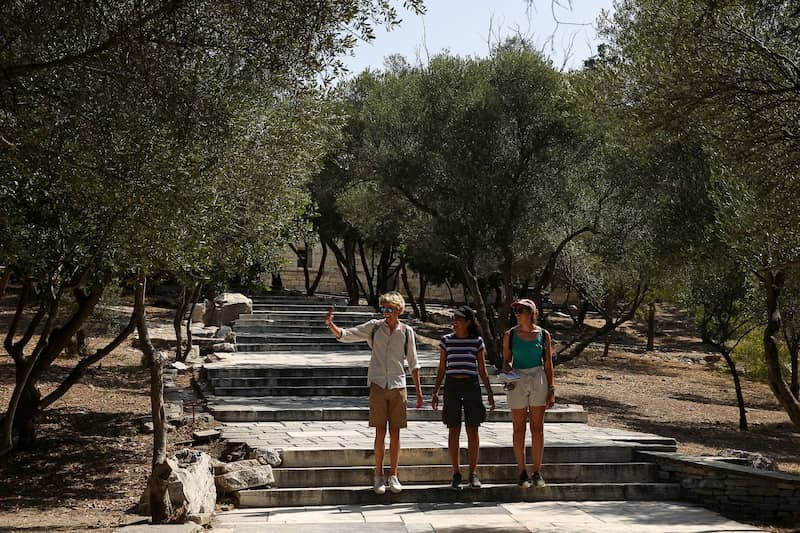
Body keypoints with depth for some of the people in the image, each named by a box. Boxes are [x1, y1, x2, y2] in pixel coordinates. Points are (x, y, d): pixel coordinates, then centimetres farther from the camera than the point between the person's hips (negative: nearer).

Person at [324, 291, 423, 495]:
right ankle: (378, 476, 9)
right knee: (380, 432, -1)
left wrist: (418, 391, 9)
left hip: (398, 386, 1)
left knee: (395, 433, 3)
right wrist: (330, 325, -23)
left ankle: (393, 476, 12)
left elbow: (413, 363, 10)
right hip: (378, 385, -1)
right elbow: (345, 335, -3)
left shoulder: (406, 331, 4)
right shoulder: (374, 327, 2)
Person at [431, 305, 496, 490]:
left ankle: (473, 474, 10)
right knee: (454, 431, 1)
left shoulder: (477, 341, 3)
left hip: (471, 386, 0)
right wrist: (435, 392, 3)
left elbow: (482, 370, 7)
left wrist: (490, 393, 3)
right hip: (452, 386, 0)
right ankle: (456, 475, 7)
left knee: (472, 431, 1)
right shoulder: (447, 340, 5)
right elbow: (441, 368, 9)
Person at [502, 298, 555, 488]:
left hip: (538, 381, 0)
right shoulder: (510, 335, 3)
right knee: (519, 429, 2)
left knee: (537, 428, 2)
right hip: (517, 382, 0)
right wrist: (508, 369, -15)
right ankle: (522, 472, 9)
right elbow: (506, 360, 9)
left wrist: (551, 390, 2)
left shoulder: (543, 335, 3)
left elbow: (548, 364, 5)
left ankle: (537, 472, 9)